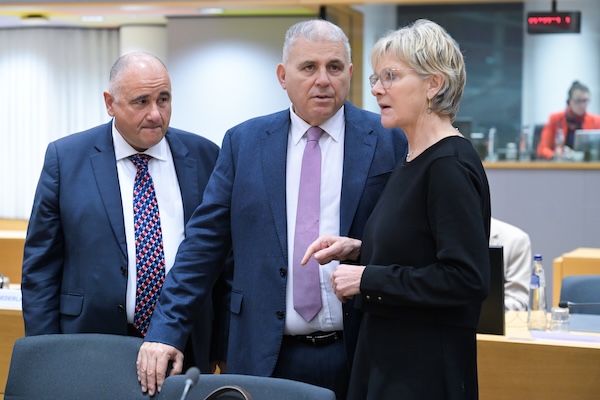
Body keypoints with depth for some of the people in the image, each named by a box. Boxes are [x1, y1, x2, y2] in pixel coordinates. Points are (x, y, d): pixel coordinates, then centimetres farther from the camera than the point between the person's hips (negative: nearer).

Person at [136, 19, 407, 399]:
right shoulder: (243, 142, 4)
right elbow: (205, 240, 2)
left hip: (360, 354, -1)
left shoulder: (390, 141, -2)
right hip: (266, 356, 1)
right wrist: (167, 327, -5)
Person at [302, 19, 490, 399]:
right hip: (388, 356, 9)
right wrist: (358, 250, 4)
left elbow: (467, 279, -24)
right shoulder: (414, 160, 11)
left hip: (427, 369, -9)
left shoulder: (450, 165, -18)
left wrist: (368, 280, -18)